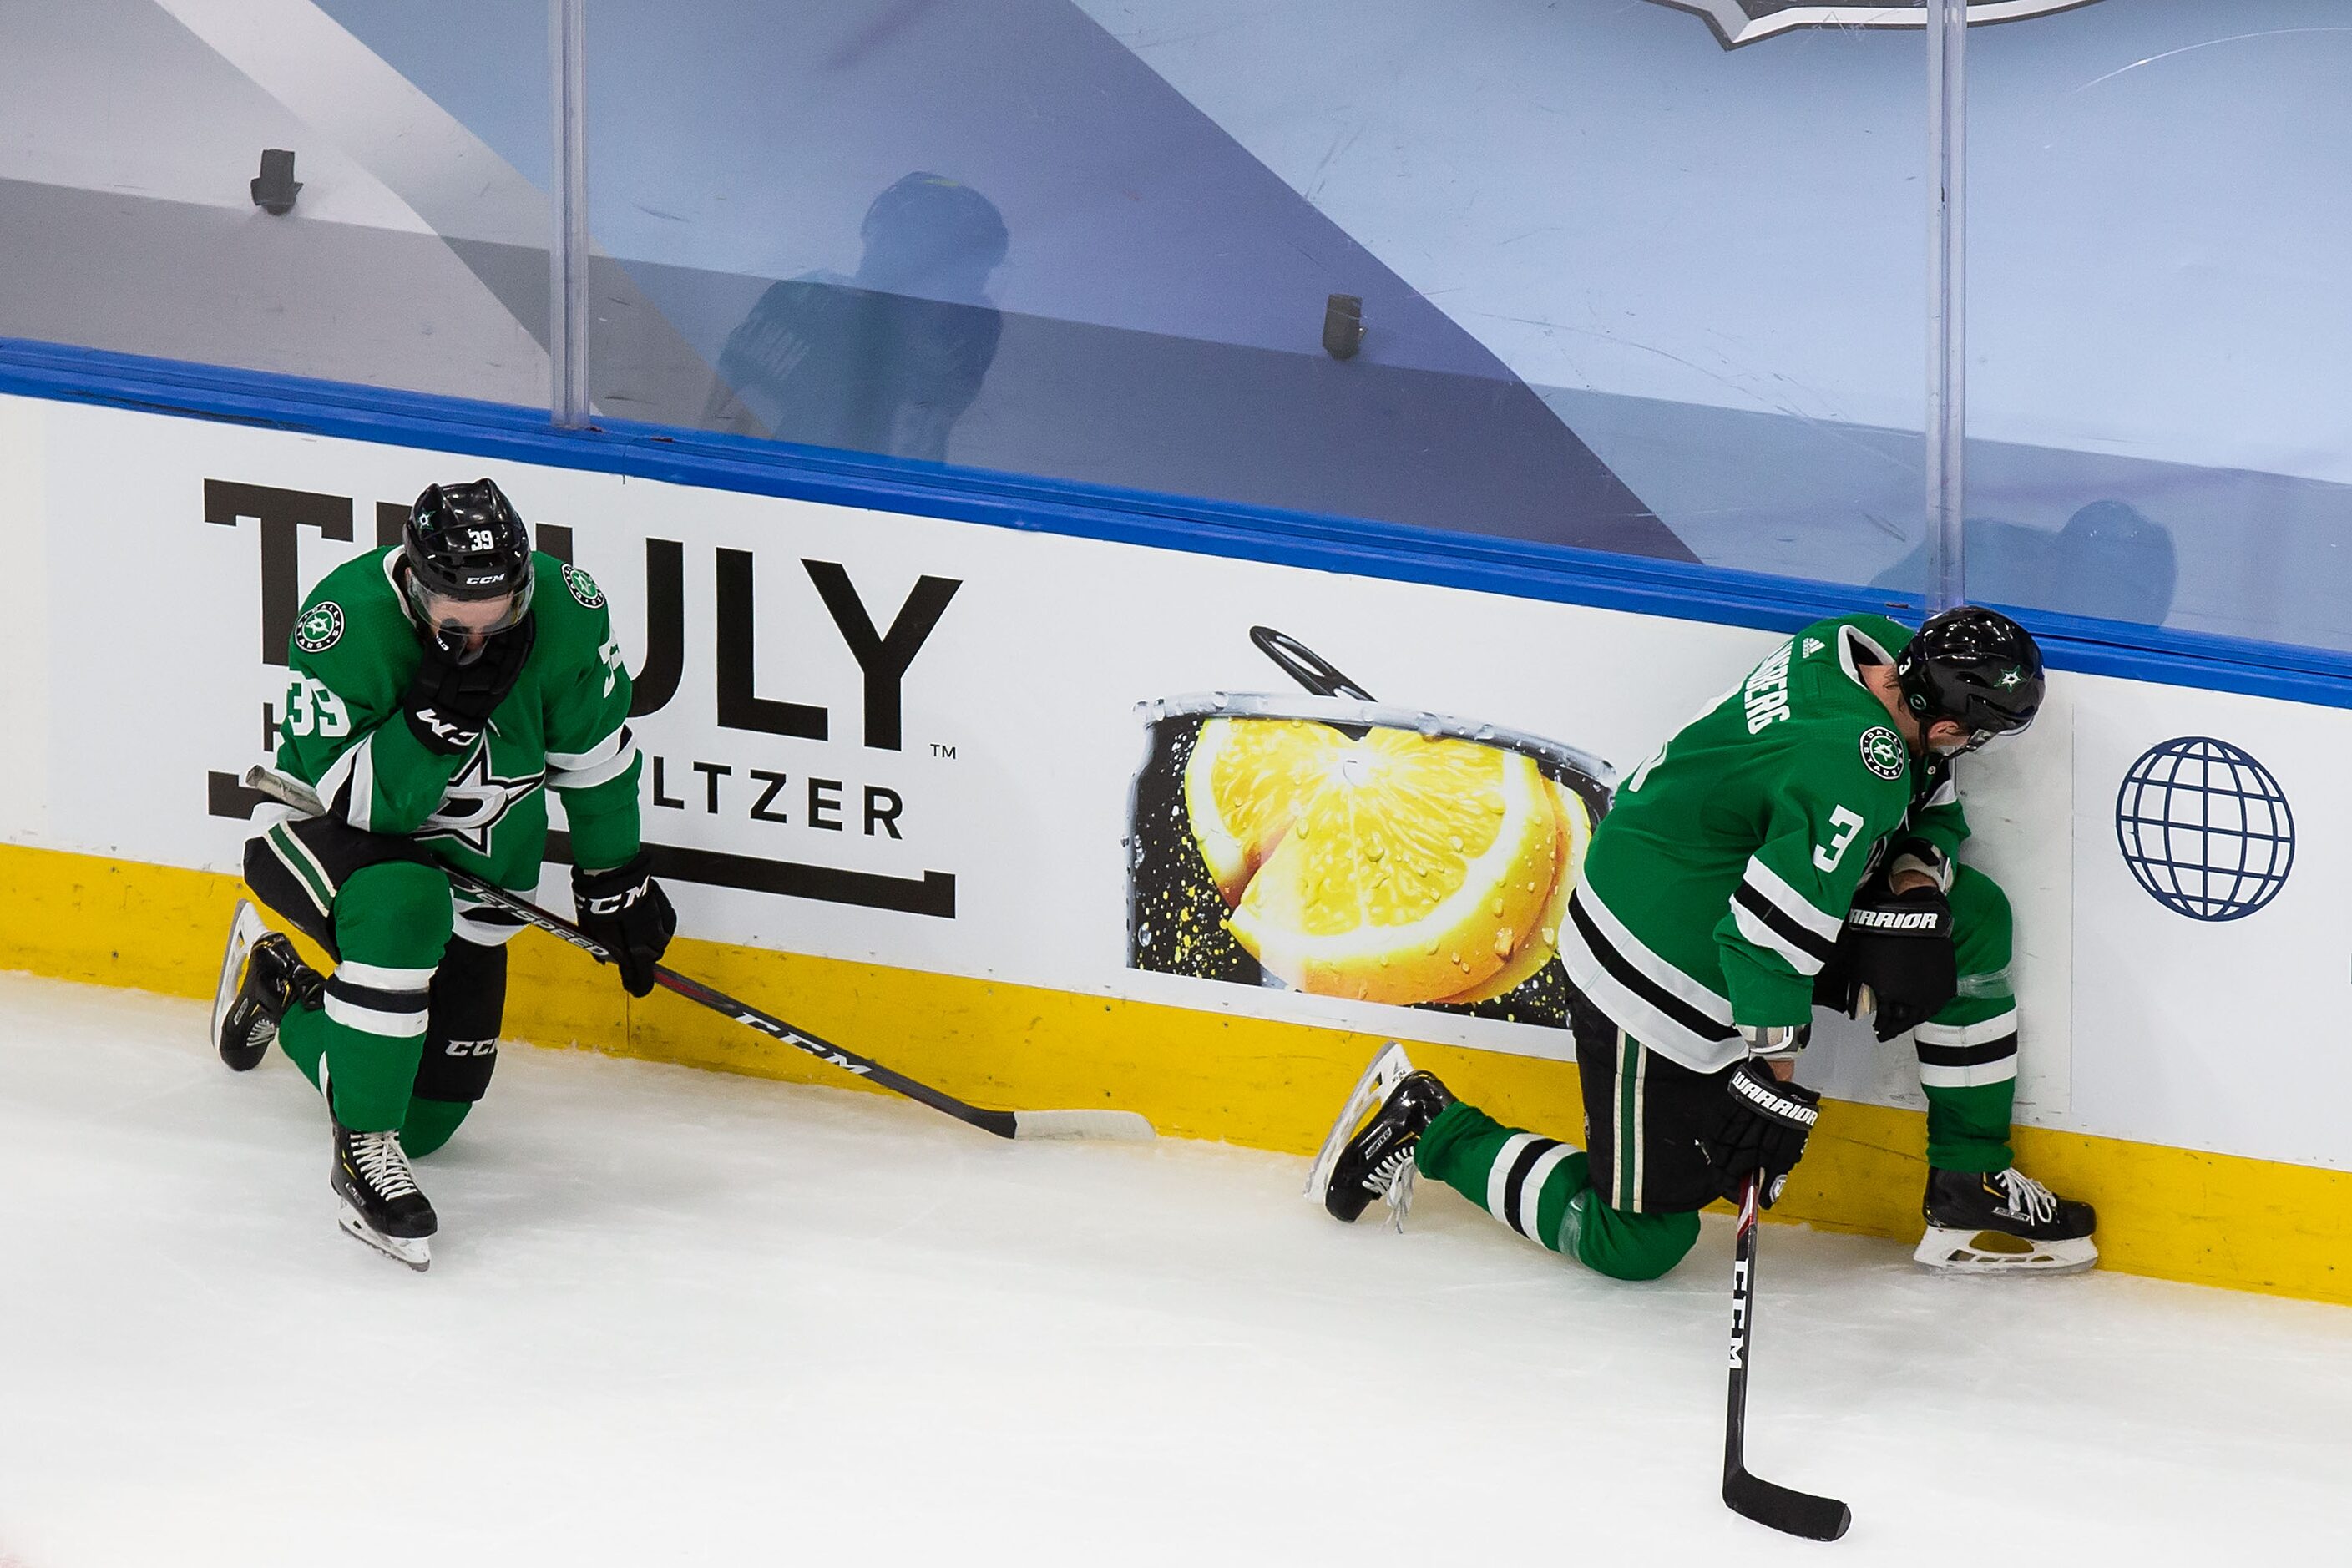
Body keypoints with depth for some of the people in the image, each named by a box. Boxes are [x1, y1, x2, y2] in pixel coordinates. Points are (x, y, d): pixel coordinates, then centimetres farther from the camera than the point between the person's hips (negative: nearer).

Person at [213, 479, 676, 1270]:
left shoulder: (567, 611, -19)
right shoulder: (347, 620, -29)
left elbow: (593, 752, 0)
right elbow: (349, 798, -29)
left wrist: (614, 880, 8)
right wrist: (439, 715, -42)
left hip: (477, 860, 4)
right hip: (332, 839, -4)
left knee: (427, 1116, 4)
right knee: (404, 905, -41)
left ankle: (283, 992, 32)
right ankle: (364, 1148, -26)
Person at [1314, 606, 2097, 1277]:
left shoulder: (1873, 646, -5)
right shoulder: (1861, 764, -32)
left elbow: (1931, 808, 14)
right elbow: (1770, 928, -32)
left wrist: (1914, 884, -5)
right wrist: (1773, 1080, -23)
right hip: (1655, 969, -10)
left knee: (1972, 916, 3)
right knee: (1638, 1243, -1)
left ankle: (1972, 1194, 13)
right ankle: (1428, 1128, 15)